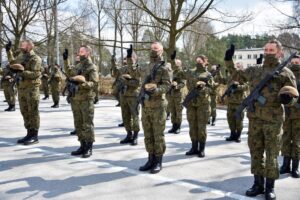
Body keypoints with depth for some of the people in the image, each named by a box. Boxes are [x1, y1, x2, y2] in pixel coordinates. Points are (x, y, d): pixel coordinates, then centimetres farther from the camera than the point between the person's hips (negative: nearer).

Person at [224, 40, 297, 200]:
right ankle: (258, 184, 23)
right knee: (255, 152, 10)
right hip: (255, 117, 4)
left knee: (271, 154, 3)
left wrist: (286, 98, -22)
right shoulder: (254, 71, 11)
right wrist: (229, 60, 12)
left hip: (273, 119, -4)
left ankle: (270, 187, 16)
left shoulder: (285, 73, -2)